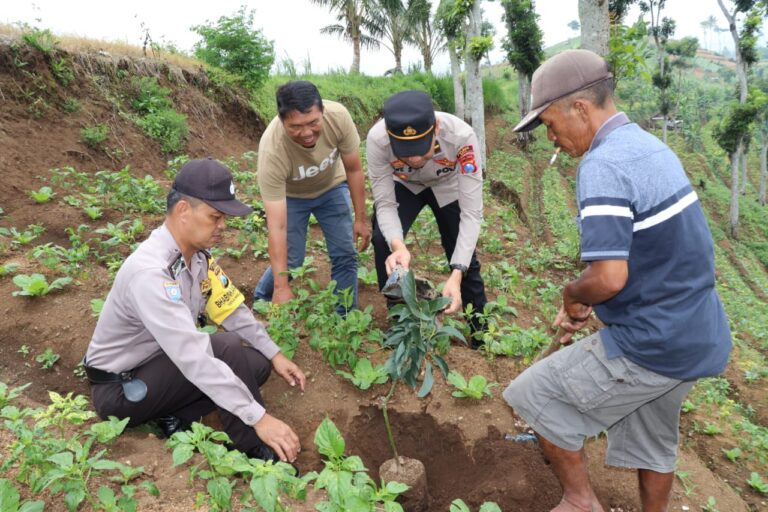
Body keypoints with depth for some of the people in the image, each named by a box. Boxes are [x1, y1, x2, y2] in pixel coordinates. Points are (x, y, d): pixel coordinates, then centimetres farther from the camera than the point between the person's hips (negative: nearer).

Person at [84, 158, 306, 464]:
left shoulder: (198, 253, -8)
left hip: (166, 363, 8)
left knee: (256, 364, -2)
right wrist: (259, 417, -38)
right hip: (120, 388, -8)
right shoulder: (149, 272, -34)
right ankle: (256, 454, -12)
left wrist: (274, 355, -4)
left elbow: (232, 309, 2)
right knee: (227, 349, -27)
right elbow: (195, 359, -39)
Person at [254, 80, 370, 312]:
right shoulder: (272, 150, -39)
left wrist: (361, 218, -11)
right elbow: (277, 226, -37)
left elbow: (354, 169, -15)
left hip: (332, 186, 3)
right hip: (290, 195, -2)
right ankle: (260, 300, 24)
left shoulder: (338, 116, -34)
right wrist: (281, 286, -38)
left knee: (345, 254, -4)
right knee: (290, 260, -7)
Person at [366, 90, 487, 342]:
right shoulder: (377, 139, -38)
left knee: (463, 253, -2)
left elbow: (472, 213, -35)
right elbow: (385, 204, -29)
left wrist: (456, 273, -45)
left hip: (449, 186, 0)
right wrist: (398, 245, -49)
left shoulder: (462, 136, -41)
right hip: (404, 186, 1)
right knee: (382, 240, -20)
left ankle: (480, 325, 24)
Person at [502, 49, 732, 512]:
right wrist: (586, 303, 10)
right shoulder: (649, 145, 8)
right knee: (653, 439, 27)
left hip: (652, 347, -9)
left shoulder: (604, 165, -23)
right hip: (700, 335, 9)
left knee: (534, 395, 7)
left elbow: (609, 276, -31)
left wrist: (573, 294, -9)